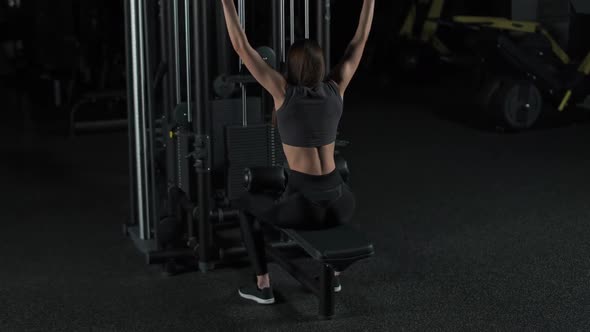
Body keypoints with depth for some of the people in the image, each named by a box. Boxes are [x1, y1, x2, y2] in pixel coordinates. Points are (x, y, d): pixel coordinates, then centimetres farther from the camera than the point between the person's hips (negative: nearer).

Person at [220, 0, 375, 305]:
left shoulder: (285, 92, -7)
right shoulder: (336, 88, 3)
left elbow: (242, 48, -4)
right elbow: (359, 41, 12)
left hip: (304, 207, -4)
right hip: (341, 204, 4)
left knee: (247, 205, 27)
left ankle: (263, 286, 25)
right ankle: (333, 272, 39)